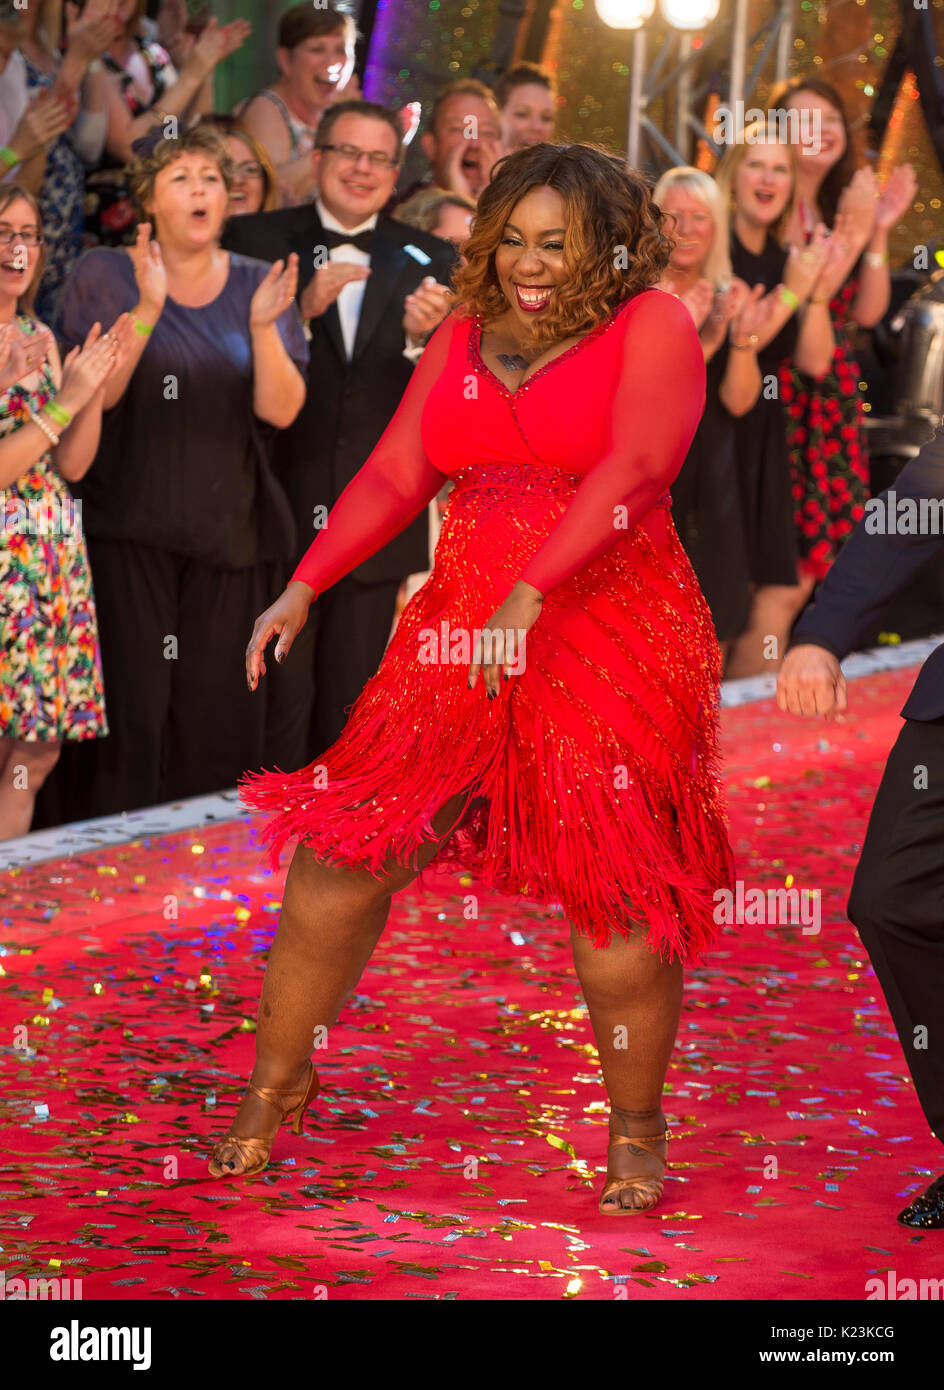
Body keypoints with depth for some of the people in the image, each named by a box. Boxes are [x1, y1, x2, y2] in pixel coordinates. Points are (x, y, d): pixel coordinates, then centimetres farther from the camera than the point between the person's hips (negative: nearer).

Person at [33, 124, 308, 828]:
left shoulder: (258, 285, 7)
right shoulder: (105, 275, 1)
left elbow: (281, 409, -2)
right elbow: (99, 391, -11)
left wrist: (263, 324, -18)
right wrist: (149, 308, -22)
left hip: (227, 526, 2)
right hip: (128, 526, -2)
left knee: (214, 711, 1)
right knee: (130, 705, -7)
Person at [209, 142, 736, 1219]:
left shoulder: (650, 327, -1)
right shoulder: (463, 336, 15)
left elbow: (633, 468, -15)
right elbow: (394, 476, 11)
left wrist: (527, 601, -24)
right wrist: (302, 590, -3)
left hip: (613, 634, -4)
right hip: (463, 629, 4)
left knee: (612, 884, -9)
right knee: (343, 851, -2)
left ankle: (636, 1128, 9)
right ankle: (275, 1085, 14)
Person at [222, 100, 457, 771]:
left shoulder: (428, 260, 6)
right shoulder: (256, 240, -1)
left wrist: (422, 337, -17)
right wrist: (301, 310, -21)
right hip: (281, 511, -3)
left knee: (350, 708, 12)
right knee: (279, 700, 0)